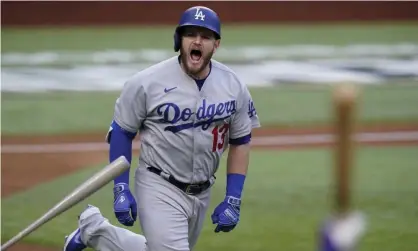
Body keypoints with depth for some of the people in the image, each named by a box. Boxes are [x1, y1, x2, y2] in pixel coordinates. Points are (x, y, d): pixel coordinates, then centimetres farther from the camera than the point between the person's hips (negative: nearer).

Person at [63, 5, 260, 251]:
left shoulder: (234, 86, -3)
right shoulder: (147, 82, -14)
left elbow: (240, 141, 6)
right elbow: (122, 133, -3)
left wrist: (233, 200, 2)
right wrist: (121, 189, -9)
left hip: (202, 193, 5)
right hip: (160, 187, -5)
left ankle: (95, 230, 36)